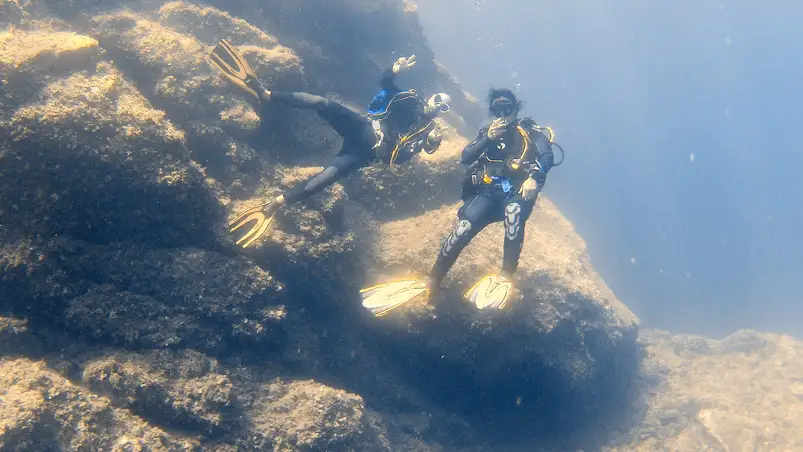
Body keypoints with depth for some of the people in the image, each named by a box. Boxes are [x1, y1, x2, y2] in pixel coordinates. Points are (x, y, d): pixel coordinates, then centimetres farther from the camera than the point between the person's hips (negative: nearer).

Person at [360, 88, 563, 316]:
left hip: (517, 193, -3)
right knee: (462, 229, -22)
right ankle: (431, 282, -13)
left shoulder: (531, 131, 6)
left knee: (513, 211, -40)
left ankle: (506, 277, -30)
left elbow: (547, 156, -13)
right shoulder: (487, 131, 18)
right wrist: (488, 138, -11)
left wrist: (534, 178, -33)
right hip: (489, 193, 3)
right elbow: (465, 157, 5)